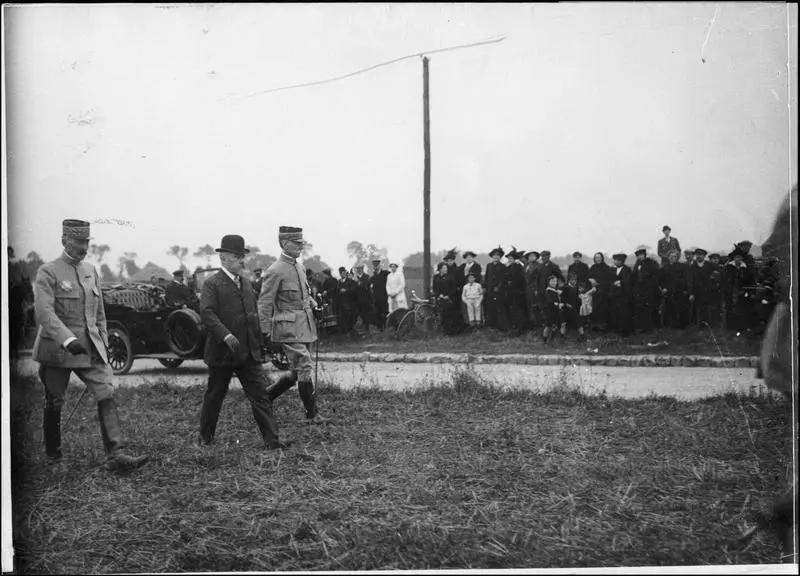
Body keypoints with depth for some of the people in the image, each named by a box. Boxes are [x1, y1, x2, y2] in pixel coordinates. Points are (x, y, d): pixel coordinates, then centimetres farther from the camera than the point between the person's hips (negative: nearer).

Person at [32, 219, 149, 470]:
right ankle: (52, 453, 28)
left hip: (91, 349, 5)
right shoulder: (48, 272, -8)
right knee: (54, 403, 7)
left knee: (106, 395, -10)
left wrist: (103, 343, 15)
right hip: (57, 349, -5)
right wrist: (68, 340, -32)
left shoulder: (91, 271, 12)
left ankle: (116, 454, -15)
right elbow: (44, 312, -20)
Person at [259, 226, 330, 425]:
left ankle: (264, 397, 26)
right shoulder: (275, 271, -12)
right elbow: (264, 303, -11)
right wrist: (265, 331, -12)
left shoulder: (299, 267, 13)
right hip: (289, 328, -9)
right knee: (305, 368, -9)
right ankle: (312, 414, -2)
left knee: (297, 373, 12)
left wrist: (313, 304, 8)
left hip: (304, 326, 9)